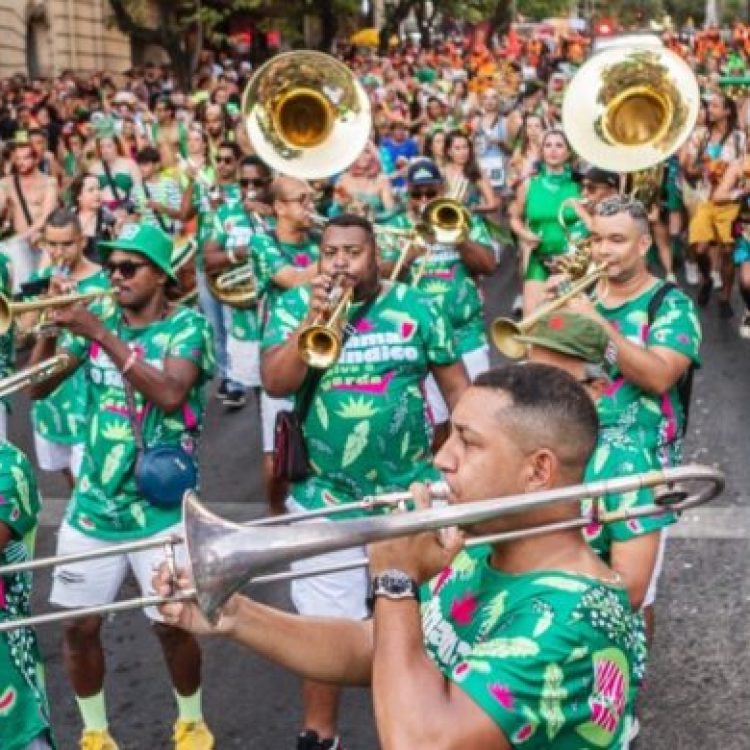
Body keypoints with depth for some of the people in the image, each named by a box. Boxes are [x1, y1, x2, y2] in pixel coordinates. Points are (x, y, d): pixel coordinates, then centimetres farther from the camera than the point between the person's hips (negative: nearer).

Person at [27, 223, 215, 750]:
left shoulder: (187, 324, -8)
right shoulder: (96, 318, 4)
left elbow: (170, 395, -26)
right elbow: (37, 387, 1)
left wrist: (103, 335, -27)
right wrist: (49, 330, -16)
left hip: (159, 509, -3)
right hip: (91, 505, 4)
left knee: (171, 624, 2)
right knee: (79, 626, 6)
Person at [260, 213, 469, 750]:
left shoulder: (414, 307, 0)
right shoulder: (294, 306, -1)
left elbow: (456, 385, 6)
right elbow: (275, 383, -14)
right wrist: (314, 318, -23)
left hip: (411, 492, 1)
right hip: (326, 499, -1)